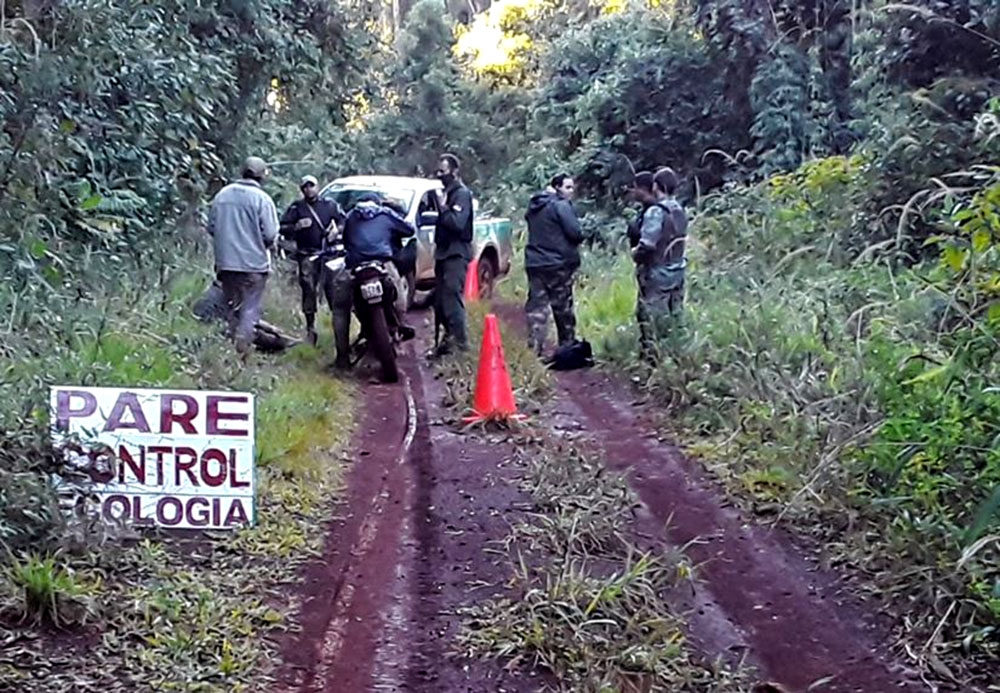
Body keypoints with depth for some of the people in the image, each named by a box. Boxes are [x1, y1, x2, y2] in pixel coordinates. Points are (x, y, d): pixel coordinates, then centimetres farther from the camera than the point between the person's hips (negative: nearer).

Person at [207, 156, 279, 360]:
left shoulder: (222, 194, 4)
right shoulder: (261, 199, -12)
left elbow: (211, 227, 8)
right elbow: (270, 235, -14)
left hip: (225, 263, 5)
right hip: (253, 263, -5)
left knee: (233, 309, 17)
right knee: (250, 310, 0)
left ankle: (232, 349, 22)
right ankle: (241, 352, -11)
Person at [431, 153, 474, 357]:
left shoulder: (461, 194, -10)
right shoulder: (447, 191, 18)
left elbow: (458, 223, -22)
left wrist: (443, 206, -16)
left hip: (456, 254, -10)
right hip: (444, 252, 10)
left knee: (451, 298, -13)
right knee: (441, 299, 12)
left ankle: (460, 343, -10)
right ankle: (450, 338, 21)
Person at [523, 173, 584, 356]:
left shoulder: (534, 206, 14)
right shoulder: (561, 205, -11)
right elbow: (575, 233, -16)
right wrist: (579, 238, 4)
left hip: (534, 263, 6)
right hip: (558, 264, -6)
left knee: (536, 307, 3)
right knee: (563, 308, 6)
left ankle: (535, 348, -5)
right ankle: (568, 346, 16)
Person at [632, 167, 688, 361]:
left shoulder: (656, 212, -19)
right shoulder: (681, 212, 5)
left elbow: (647, 245, -26)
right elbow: (677, 241, 10)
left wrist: (636, 255, -7)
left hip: (656, 274, -8)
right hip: (677, 272, 8)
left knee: (649, 319, 1)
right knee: (673, 317, 16)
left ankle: (650, 358, 3)